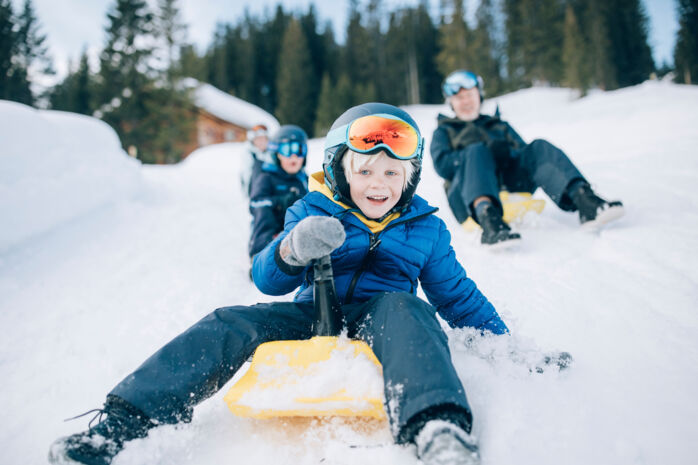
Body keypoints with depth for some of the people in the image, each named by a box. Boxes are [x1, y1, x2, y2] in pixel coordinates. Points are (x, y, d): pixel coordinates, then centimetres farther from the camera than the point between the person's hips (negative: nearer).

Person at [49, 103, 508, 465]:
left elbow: (458, 296, 17)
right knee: (229, 324, -20)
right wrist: (292, 249, -27)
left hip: (378, 320, -1)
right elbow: (268, 280, -3)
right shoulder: (313, 212, 5)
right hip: (311, 316, 2)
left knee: (403, 308, -35)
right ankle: (122, 424, -23)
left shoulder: (426, 227, 8)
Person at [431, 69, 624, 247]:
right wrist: (488, 152, -9)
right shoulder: (444, 132, 24)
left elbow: (523, 152, 18)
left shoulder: (500, 126, 34)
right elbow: (442, 164, 2)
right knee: (475, 151, -32)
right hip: (467, 198, -3)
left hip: (510, 184, 3)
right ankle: (489, 219, -59)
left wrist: (507, 153, -6)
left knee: (539, 147, -19)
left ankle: (585, 201, -42)